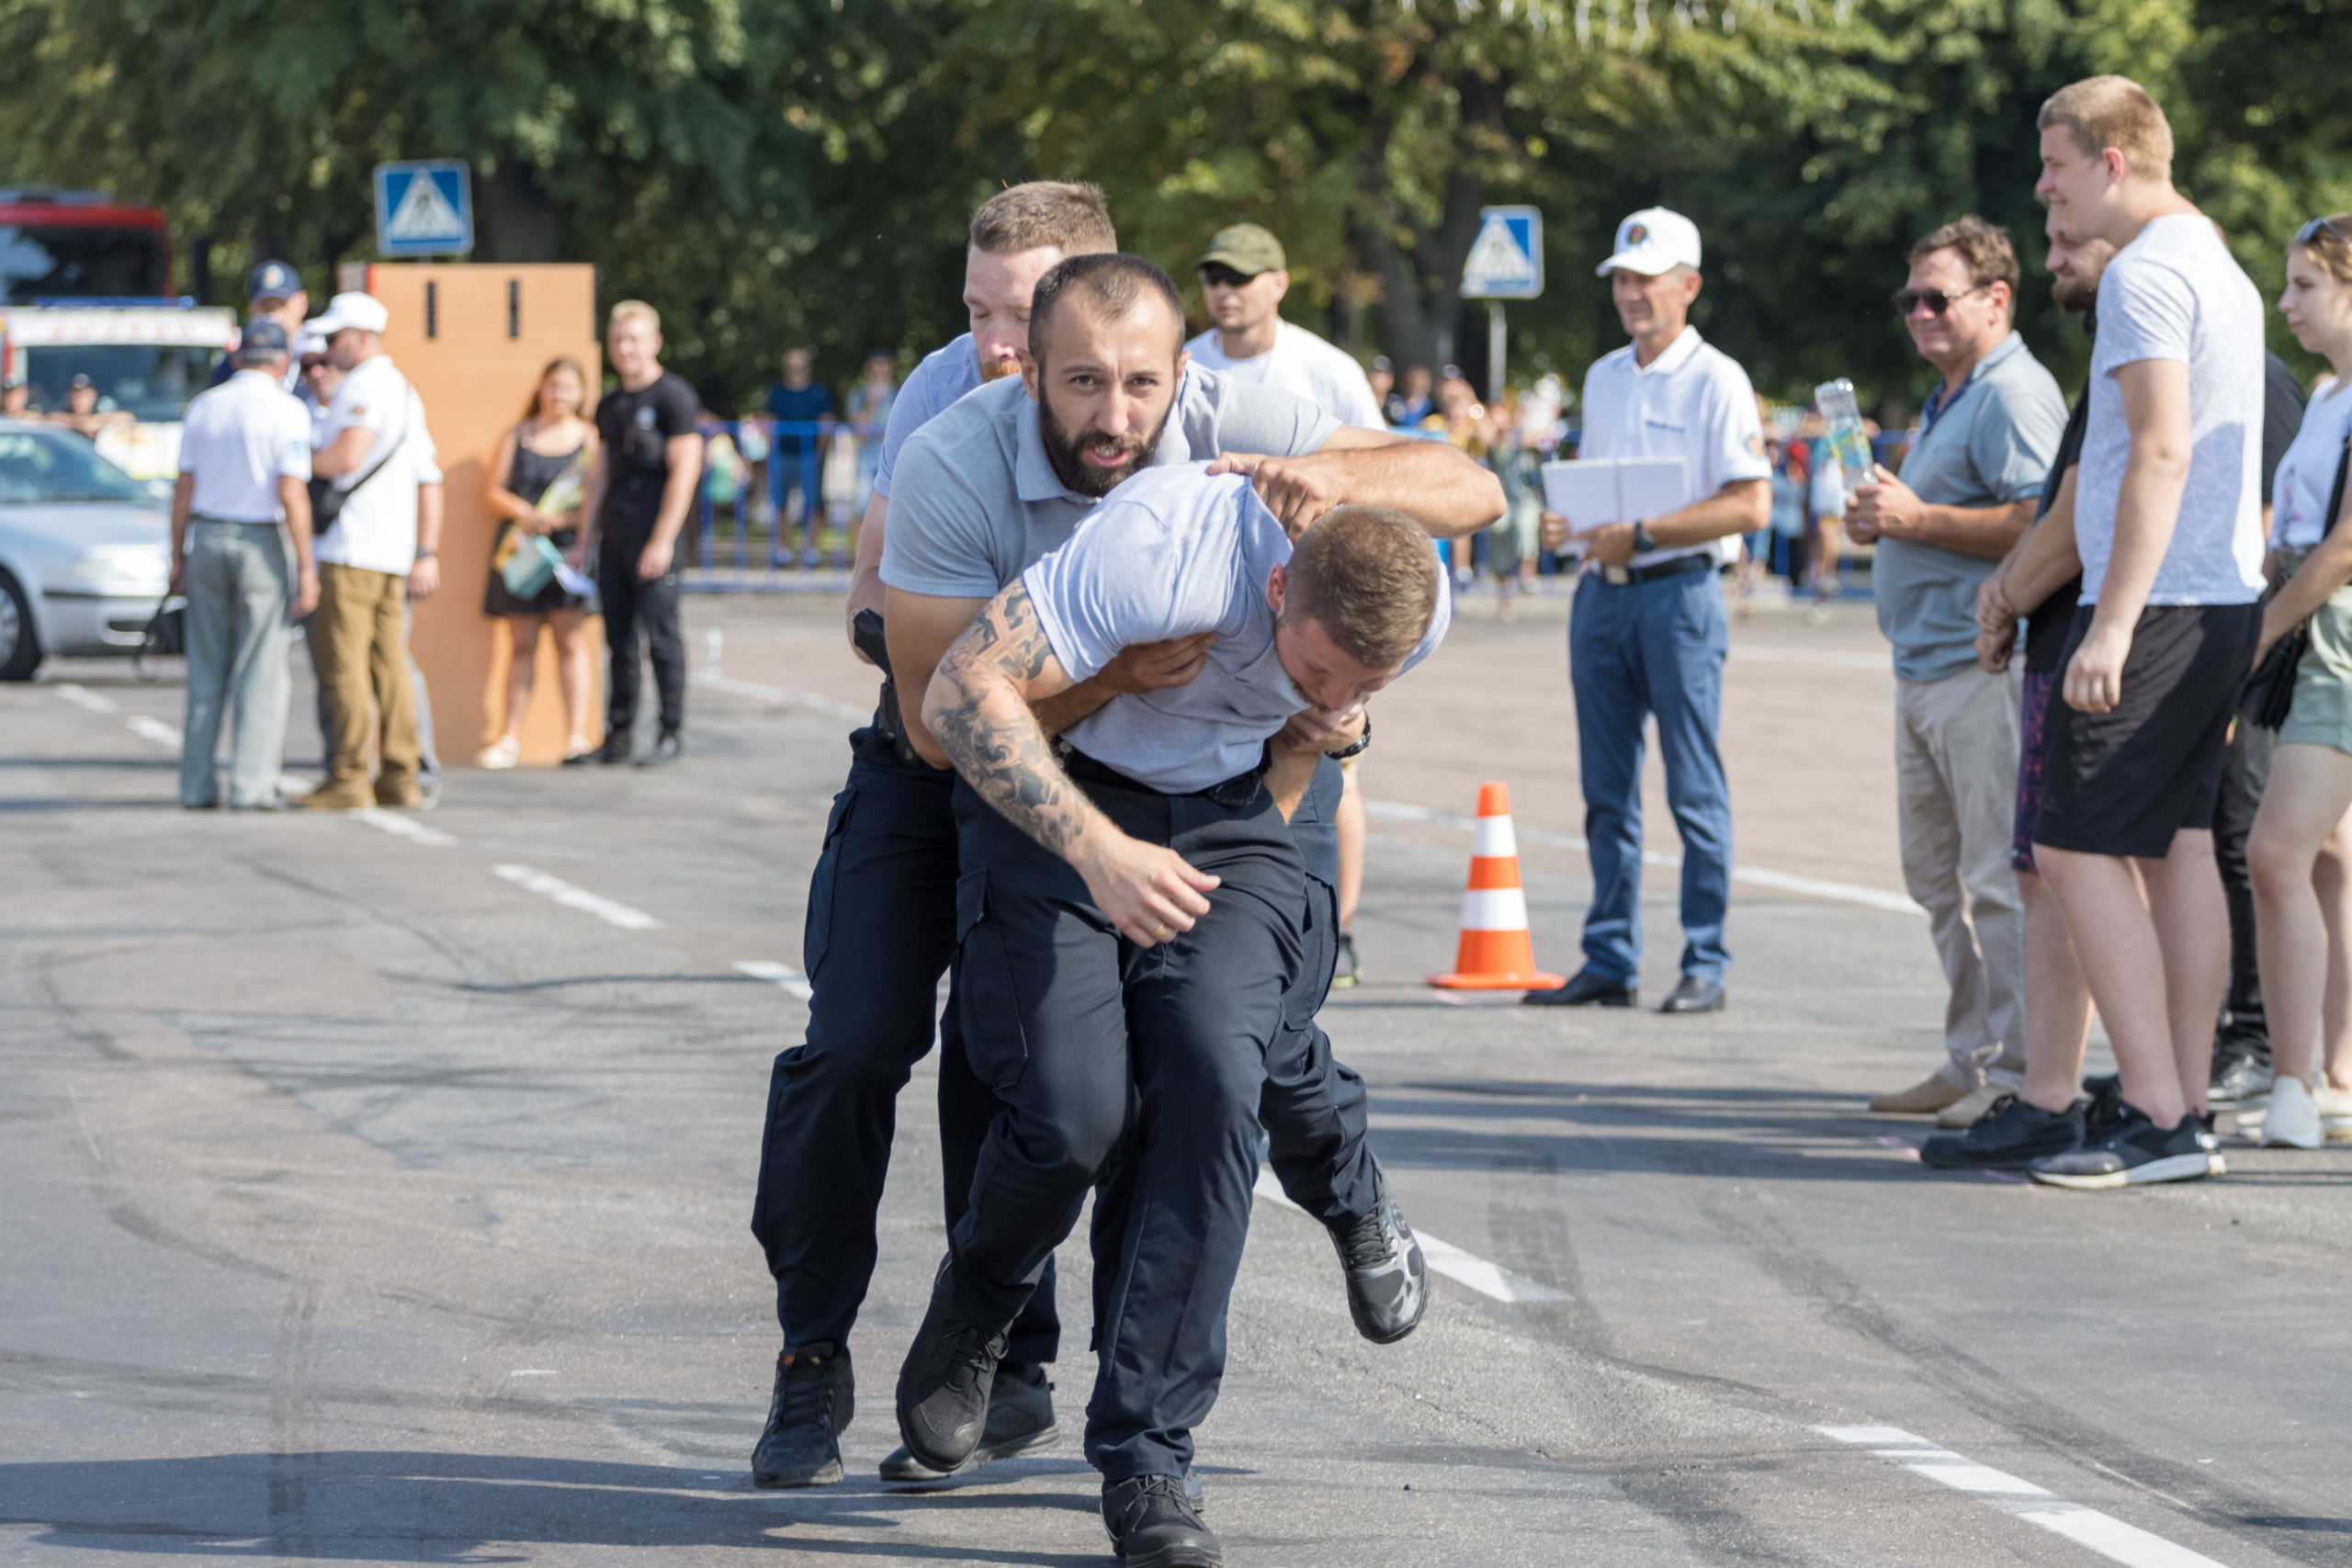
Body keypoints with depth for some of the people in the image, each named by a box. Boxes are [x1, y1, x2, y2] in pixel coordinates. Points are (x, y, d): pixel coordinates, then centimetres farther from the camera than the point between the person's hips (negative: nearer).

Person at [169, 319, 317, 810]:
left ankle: (198, 786, 7)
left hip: (207, 541, 4)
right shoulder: (287, 412, -8)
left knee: (207, 673, 8)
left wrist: (178, 558, 11)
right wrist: (307, 568, -12)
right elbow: (291, 494, -14)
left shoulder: (203, 407, 4)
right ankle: (252, 784, -6)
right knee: (261, 672, 0)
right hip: (262, 546, -4)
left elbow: (184, 489, 4)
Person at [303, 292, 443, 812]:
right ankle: (400, 779, 7)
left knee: (343, 666, -8)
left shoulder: (364, 386, -9)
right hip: (394, 552, 9)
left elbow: (347, 457, -24)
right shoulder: (406, 392, 21)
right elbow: (430, 480, 21)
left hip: (351, 549, -9)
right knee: (389, 666, 8)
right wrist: (427, 554, 19)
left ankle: (347, 781, -11)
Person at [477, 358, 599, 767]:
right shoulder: (518, 436, 13)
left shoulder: (589, 438, 7)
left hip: (569, 546, -2)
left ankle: (577, 736, -6)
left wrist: (559, 518, -13)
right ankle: (510, 738, 4)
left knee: (570, 640, -7)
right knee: (522, 644, 2)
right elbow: (492, 491, 8)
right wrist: (522, 512, -10)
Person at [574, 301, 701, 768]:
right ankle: (618, 736, 11)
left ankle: (671, 734, 1)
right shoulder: (610, 405, 17)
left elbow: (684, 471, -12)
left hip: (652, 540, -7)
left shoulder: (674, 397, -6)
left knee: (661, 637, -5)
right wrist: (585, 542, 17)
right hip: (613, 539, 7)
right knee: (619, 640, 8)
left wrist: (662, 541, -17)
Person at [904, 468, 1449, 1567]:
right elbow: (962, 692, -33)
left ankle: (1145, 1457, -15)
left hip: (1222, 813, 4)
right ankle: (971, 1312, 17)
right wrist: (1097, 851, -41)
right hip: (1050, 792, -3)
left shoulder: (1416, 608, -17)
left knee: (1214, 1085, -21)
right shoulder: (1165, 550, -35)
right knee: (1074, 1112, -19)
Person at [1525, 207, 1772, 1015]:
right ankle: (1609, 962, 12)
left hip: (1677, 591, -7)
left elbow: (1750, 505, -12)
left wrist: (1643, 535, -17)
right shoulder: (1602, 378, 17)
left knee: (1694, 792, -5)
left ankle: (1706, 968, -2)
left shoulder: (1715, 380, -5)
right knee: (1607, 791, 8)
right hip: (1600, 591, 7)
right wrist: (1566, 524, 3)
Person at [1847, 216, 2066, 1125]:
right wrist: (1883, 522, 13)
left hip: (1986, 667, -11)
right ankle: (1972, 1058, 19)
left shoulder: (2014, 395, -12)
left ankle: (2020, 1073, -9)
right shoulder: (1948, 399, 22)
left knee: (1999, 880, -10)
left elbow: (2039, 525, -23)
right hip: (1924, 668, 11)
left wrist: (1918, 519, -19)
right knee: (1939, 878, 13)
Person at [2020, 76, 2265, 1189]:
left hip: (2158, 602, -10)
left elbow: (2160, 452, -21)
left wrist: (2113, 624, -24)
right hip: (2225, 599, 10)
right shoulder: (2220, 269, 19)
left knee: (2078, 849, -8)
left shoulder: (2145, 274, -13)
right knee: (2178, 847, 10)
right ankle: (2185, 1111, 9)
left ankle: (2158, 1118, -11)